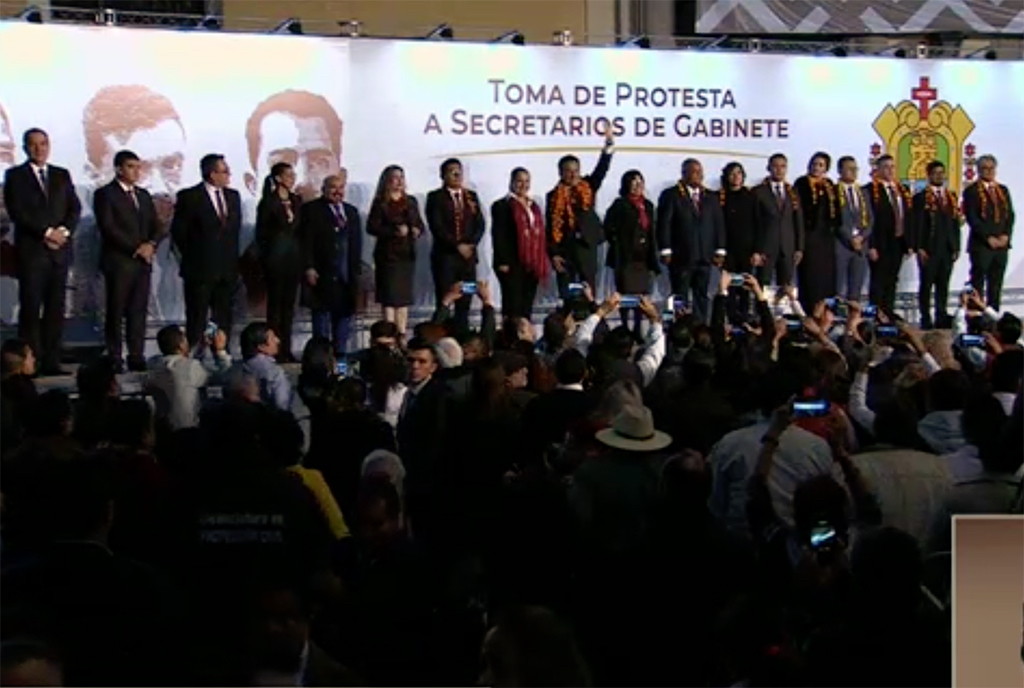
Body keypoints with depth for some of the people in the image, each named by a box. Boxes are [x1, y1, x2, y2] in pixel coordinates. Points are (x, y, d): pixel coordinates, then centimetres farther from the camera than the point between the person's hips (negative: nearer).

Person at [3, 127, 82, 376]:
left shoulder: (62, 175, 16)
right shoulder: (15, 176, 3)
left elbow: (75, 208, 9)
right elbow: (17, 212, -6)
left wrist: (64, 231, -9)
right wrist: (46, 232, -13)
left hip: (59, 250, 4)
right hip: (31, 251, -4)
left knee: (56, 309, 2)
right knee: (30, 308, -5)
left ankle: (51, 362, 4)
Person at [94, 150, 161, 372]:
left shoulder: (144, 195, 19)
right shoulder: (105, 194, -2)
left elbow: (156, 226, 17)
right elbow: (108, 228, -11)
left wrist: (151, 244, -5)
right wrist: (136, 248, -14)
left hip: (143, 262, 6)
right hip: (119, 262, -5)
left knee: (139, 311, 2)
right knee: (116, 312, -2)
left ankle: (137, 358, 4)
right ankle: (114, 359, 0)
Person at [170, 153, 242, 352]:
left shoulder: (233, 196, 10)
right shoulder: (189, 197, -8)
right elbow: (178, 231, -4)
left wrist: (232, 256, 12)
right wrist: (191, 256, 1)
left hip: (227, 269, 5)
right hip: (200, 269, -5)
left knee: (224, 319, 7)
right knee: (196, 319, -1)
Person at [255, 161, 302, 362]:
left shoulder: (297, 201, 12)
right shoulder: (268, 202, -5)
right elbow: (261, 232, -4)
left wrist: (301, 255, 6)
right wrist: (265, 256, -7)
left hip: (294, 256, 6)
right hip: (276, 256, -6)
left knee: (289, 304, 7)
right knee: (275, 303, -2)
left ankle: (286, 349, 11)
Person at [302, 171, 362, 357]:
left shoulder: (352, 212, 18)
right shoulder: (311, 210, 1)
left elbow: (357, 244, 18)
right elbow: (306, 242, -6)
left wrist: (356, 270, 9)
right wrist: (309, 268, -13)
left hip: (347, 278, 5)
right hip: (323, 277, -5)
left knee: (345, 315, 6)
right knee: (322, 318, -2)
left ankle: (340, 354, 12)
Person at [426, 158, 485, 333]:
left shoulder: (471, 197, 16)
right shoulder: (435, 197, 1)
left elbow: (480, 224, 9)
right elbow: (437, 227, -8)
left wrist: (470, 245, -7)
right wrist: (457, 246, -14)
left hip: (468, 255, 4)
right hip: (445, 255, -4)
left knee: (465, 303, 3)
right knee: (444, 304, -6)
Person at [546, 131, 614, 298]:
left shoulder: (588, 189, 7)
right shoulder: (554, 196, 3)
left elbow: (600, 171, -7)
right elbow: (551, 227, 1)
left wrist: (608, 149, -23)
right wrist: (553, 254, -7)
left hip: (587, 247, 1)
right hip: (565, 250, -1)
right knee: (566, 296, 2)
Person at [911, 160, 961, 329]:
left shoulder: (951, 197, 14)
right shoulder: (920, 198, -2)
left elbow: (956, 223, 14)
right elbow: (916, 225, -5)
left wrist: (956, 247, 8)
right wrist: (919, 248, -12)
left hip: (948, 249, 4)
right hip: (929, 250, -4)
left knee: (943, 285, 7)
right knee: (926, 285, 1)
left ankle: (941, 317, 13)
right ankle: (926, 319, 5)